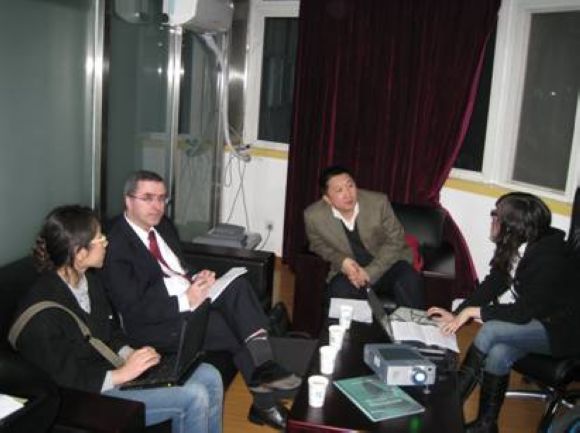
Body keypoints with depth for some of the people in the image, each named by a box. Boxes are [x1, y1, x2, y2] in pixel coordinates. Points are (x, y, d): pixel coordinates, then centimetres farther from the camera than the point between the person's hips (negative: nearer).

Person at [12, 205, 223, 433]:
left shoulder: (89, 282, 4)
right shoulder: (41, 312, -23)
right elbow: (62, 382, -20)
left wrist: (129, 354, -4)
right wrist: (121, 375, -20)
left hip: (112, 372, 9)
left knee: (209, 376, -3)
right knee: (194, 398, -20)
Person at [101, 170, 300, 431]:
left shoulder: (163, 225, 10)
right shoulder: (116, 246, -16)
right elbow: (134, 311, -19)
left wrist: (197, 278, -3)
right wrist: (186, 301, -26)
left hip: (190, 296, 7)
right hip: (156, 323, -7)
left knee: (237, 285, -20)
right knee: (236, 329, -21)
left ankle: (264, 368, -29)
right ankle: (265, 404, -4)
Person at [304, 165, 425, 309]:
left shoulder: (378, 202, -18)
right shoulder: (313, 216, -15)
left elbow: (395, 241, -10)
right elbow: (318, 245, 5)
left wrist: (369, 272, -22)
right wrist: (341, 261, -16)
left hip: (388, 264, 0)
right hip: (349, 270, 0)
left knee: (409, 281, -29)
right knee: (338, 292, -31)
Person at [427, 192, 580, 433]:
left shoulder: (548, 259, -30)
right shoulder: (514, 248, -7)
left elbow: (524, 313, -29)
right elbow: (492, 285, -1)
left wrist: (473, 311, -23)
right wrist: (456, 314, -10)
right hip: (536, 321, 7)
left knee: (491, 330, -26)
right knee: (498, 355, -21)